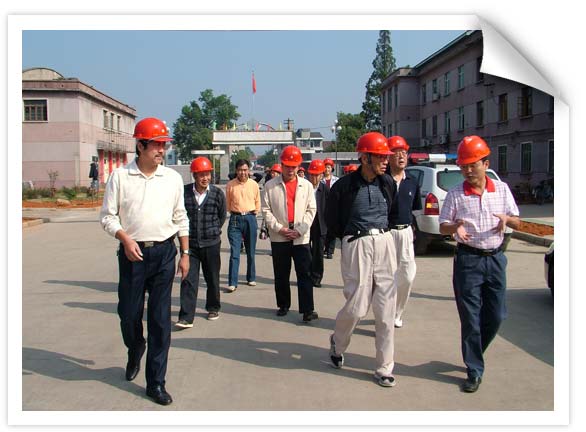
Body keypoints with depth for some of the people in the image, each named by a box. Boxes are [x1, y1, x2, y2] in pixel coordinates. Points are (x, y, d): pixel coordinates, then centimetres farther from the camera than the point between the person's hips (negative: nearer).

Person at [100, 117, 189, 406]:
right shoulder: (120, 177, -1)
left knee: (160, 319, 2)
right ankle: (135, 353, 42)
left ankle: (156, 382, 12)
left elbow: (181, 219, 11)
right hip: (133, 253, -1)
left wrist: (185, 254, 9)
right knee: (129, 313, 7)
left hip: (164, 253, 1)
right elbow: (107, 216, 1)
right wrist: (125, 238, -16)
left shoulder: (173, 178, 5)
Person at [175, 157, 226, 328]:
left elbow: (222, 216, 10)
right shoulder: (184, 192, -6)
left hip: (211, 243, 1)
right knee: (188, 280, -5)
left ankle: (213, 308, 34)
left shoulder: (217, 193, -5)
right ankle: (186, 317, -4)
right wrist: (186, 232, 9)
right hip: (190, 243, -1)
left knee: (212, 278, 13)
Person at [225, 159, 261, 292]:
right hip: (235, 219, -1)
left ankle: (251, 278, 25)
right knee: (234, 252, -7)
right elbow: (228, 204, 10)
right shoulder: (230, 185, -1)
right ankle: (232, 283, -6)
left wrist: (251, 214, 10)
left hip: (250, 218, 1)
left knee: (251, 252, 11)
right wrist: (236, 213, 10)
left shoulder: (254, 184, 2)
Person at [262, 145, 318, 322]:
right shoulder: (271, 186, 3)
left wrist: (300, 230, -7)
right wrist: (279, 228, -9)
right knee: (281, 275, 9)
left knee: (305, 274, -4)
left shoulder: (306, 185, 6)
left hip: (301, 238, 0)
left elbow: (311, 210, 4)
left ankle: (307, 309, -3)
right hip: (279, 238, 0)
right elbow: (266, 210, 1)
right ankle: (283, 305, 23)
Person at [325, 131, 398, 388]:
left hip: (385, 243, 5)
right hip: (357, 246, -5)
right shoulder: (344, 186, -9)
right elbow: (331, 220, 3)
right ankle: (337, 342, 29)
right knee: (357, 307, -4)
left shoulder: (387, 183, 6)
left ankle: (384, 369, 14)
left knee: (386, 309, 4)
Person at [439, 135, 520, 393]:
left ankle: (474, 354, 31)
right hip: (468, 259, -3)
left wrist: (507, 219, -14)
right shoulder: (455, 194, -2)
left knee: (496, 315, 7)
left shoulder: (502, 189, 5)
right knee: (470, 318, -1)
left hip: (495, 258, 3)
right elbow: (443, 226, 1)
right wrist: (455, 227, -22)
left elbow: (517, 223, 10)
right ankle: (474, 371, 11)